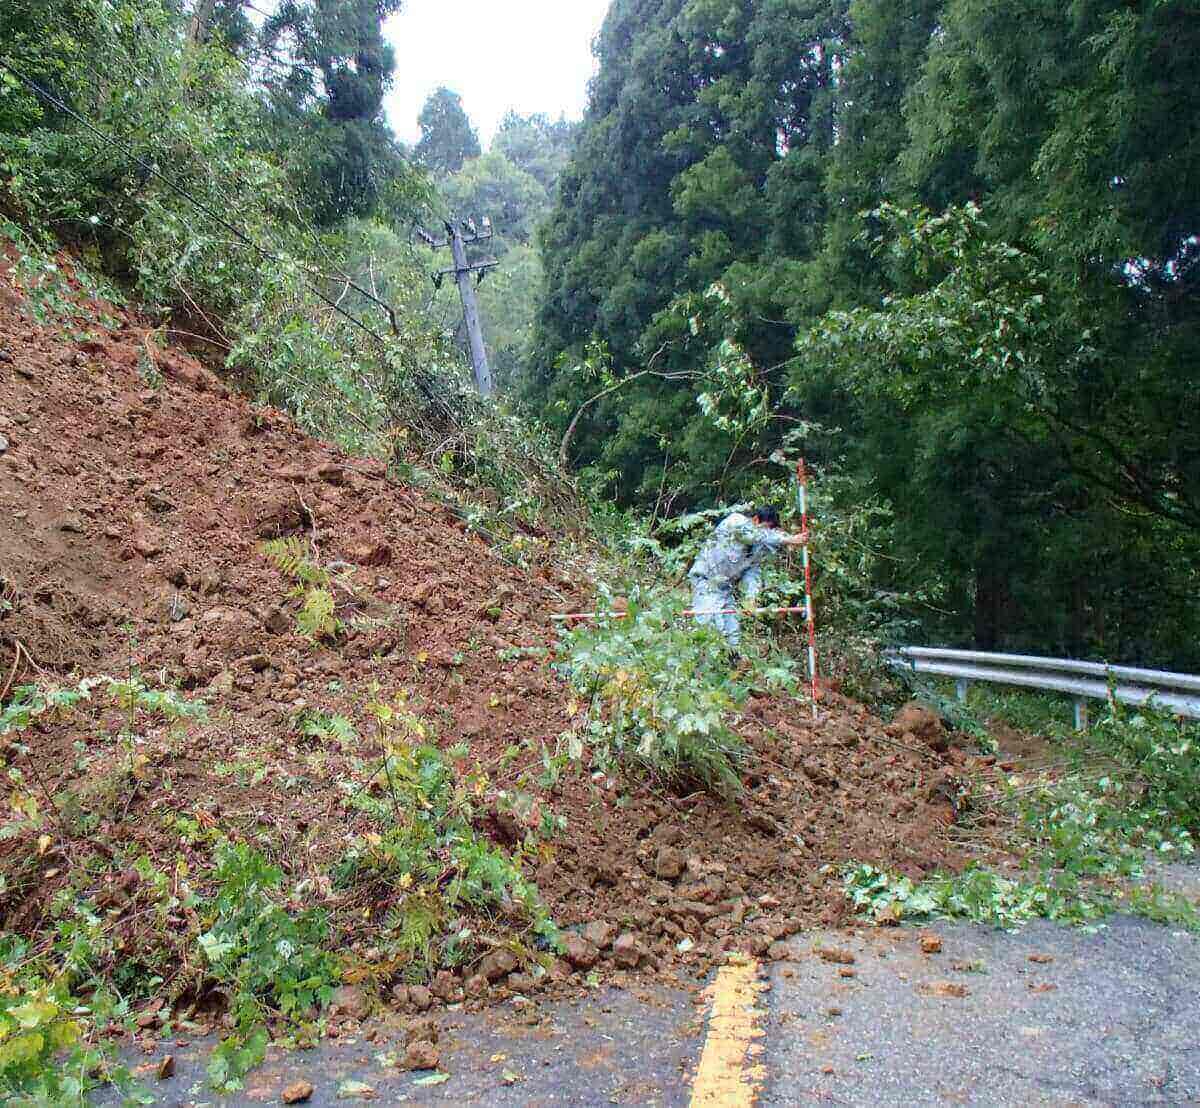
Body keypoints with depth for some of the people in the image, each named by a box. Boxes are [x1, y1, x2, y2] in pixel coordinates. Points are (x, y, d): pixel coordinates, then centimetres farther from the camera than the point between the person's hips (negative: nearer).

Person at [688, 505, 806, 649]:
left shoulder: (759, 548, 10)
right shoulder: (736, 520, -10)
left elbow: (754, 571, 0)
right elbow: (759, 536, -27)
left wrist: (750, 597, -18)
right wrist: (788, 540, -35)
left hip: (725, 588, 8)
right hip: (705, 580, -8)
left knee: (733, 631, 3)